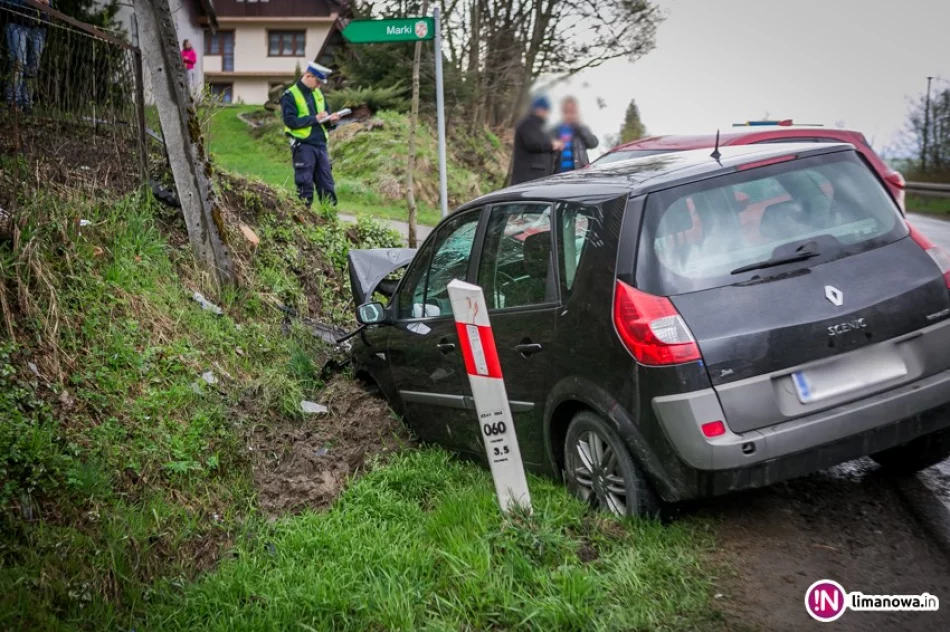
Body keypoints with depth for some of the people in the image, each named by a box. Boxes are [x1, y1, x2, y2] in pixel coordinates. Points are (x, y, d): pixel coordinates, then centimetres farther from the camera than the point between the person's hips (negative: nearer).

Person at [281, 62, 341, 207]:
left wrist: (330, 120, -2)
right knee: (305, 186, -3)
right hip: (303, 146, -6)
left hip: (320, 145, 6)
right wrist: (314, 118, -16)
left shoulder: (318, 94, 16)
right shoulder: (290, 96, -5)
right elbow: (290, 121, -15)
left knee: (327, 184, 5)